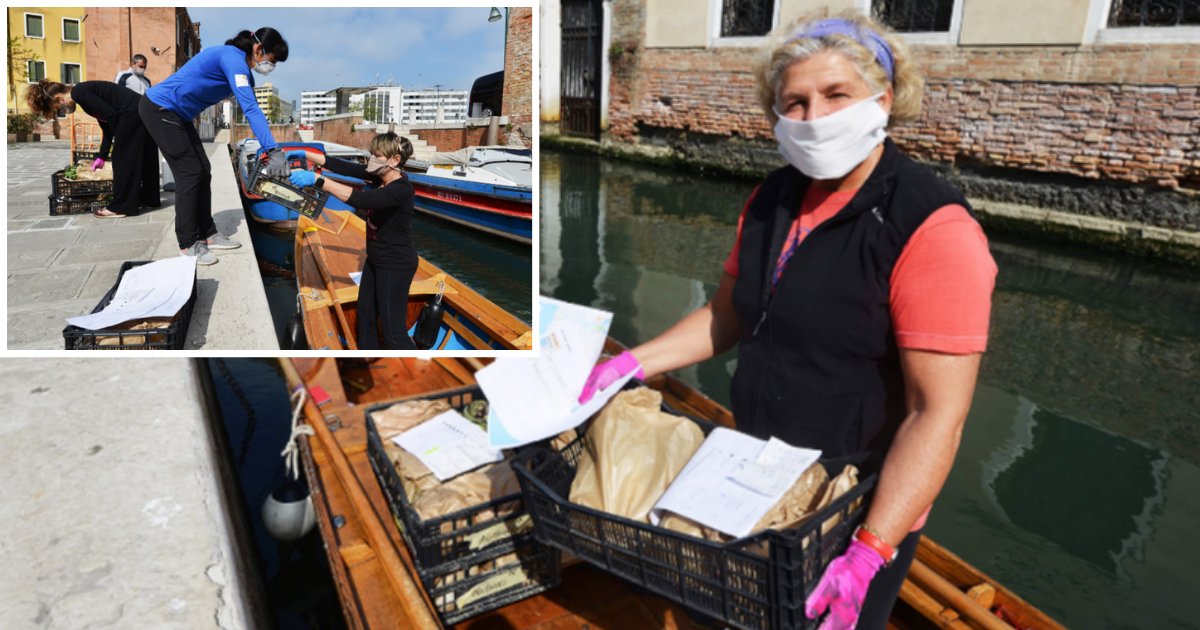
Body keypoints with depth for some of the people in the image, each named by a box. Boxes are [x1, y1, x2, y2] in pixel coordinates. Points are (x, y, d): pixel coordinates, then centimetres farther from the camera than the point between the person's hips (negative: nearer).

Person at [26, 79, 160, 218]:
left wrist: (119, 140, 0)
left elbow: (110, 114, -14)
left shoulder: (78, 93, -6)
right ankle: (150, 198, 27)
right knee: (143, 157, 17)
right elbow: (107, 127, 24)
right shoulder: (83, 92, 23)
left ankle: (121, 207, 3)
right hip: (140, 111, 9)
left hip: (132, 113, -9)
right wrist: (102, 157, 25)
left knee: (122, 158, -2)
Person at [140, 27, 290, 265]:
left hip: (177, 114, 10)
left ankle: (207, 234, 15)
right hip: (160, 109, -10)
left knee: (203, 172, 8)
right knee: (190, 173, -8)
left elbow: (252, 108, 9)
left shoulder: (242, 69, 7)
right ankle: (188, 244, 0)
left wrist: (267, 150, 1)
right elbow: (250, 109, -35)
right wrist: (274, 150, -42)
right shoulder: (233, 58, -23)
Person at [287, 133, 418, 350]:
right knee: (365, 319, 19)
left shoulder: (401, 189, -27)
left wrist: (317, 179, -43)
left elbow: (360, 200, -40)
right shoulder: (380, 175, 0)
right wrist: (305, 154, -7)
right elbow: (344, 167, 1)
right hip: (376, 260, 9)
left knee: (393, 331, -2)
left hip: (395, 266, -9)